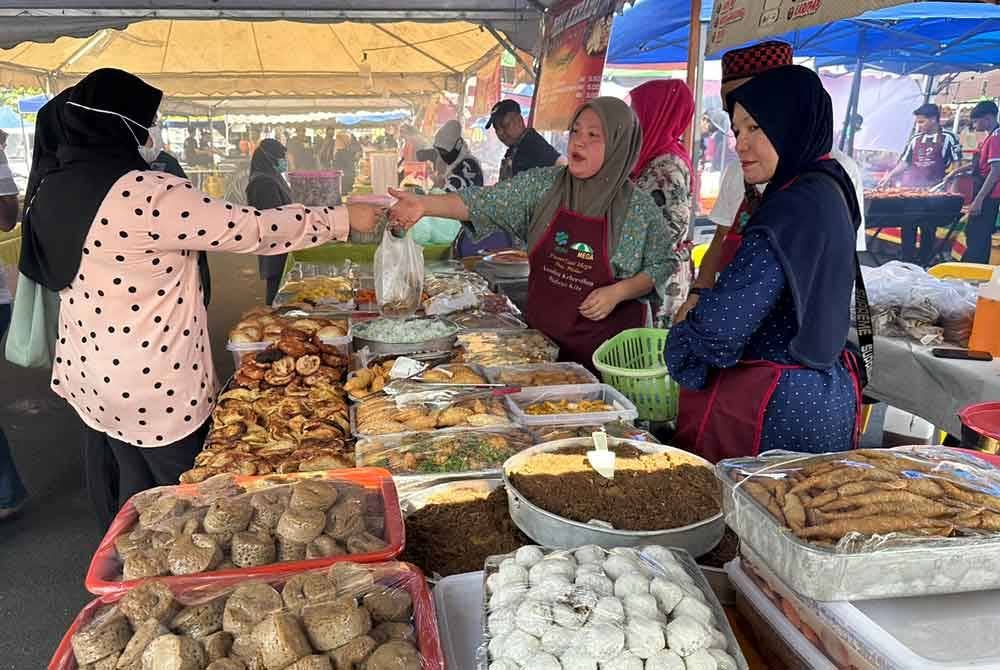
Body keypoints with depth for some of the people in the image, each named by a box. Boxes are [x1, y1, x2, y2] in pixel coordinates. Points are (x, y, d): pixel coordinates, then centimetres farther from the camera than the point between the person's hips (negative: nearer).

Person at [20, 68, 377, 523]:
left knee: (138, 488, 23)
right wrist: (342, 218, -12)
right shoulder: (146, 194, -23)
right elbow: (253, 229, -21)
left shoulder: (55, 190, 2)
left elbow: (46, 272, 14)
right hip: (153, 384, -8)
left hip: (93, 368, 8)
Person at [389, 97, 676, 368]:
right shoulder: (542, 185, -4)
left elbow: (663, 266, -1)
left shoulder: (640, 208, -9)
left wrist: (617, 292, -17)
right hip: (541, 338, 3)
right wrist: (425, 204, -22)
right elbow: (481, 202, -9)